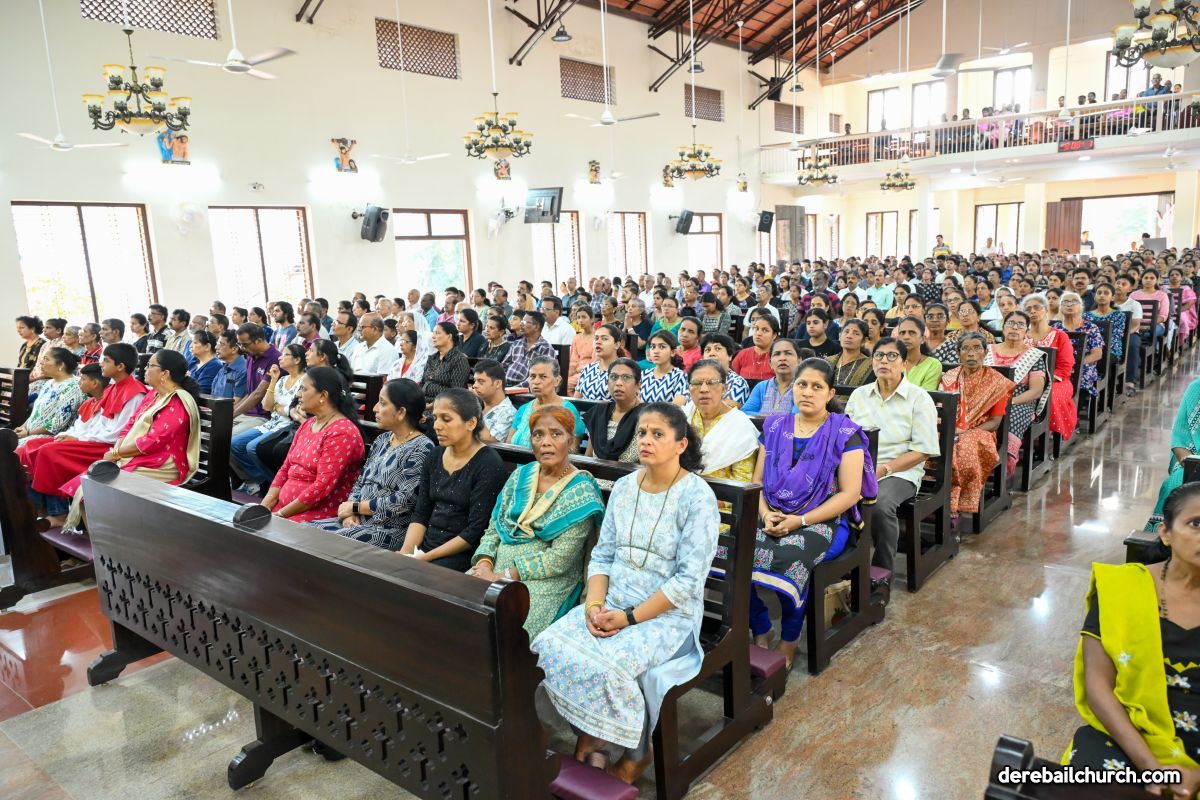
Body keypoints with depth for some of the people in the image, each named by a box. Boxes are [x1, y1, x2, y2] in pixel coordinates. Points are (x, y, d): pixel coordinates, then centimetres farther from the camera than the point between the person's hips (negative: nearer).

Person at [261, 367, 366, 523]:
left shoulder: (342, 433, -14)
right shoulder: (307, 424, 14)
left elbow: (323, 486, -19)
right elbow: (286, 468, 16)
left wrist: (281, 514, -15)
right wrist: (267, 502, 1)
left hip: (319, 513, -8)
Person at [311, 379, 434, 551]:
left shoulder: (421, 448, -12)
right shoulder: (382, 440, 14)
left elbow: (404, 502, -17)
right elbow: (360, 482, 16)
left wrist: (354, 507, -8)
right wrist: (350, 513, -4)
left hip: (390, 530, -8)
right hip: (358, 522, 8)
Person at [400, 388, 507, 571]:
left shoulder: (489, 464, -13)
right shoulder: (435, 456, 7)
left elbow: (475, 531, -16)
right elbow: (420, 514, 8)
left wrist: (426, 558, -16)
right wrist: (406, 551, -8)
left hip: (463, 554, -6)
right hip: (425, 545, 6)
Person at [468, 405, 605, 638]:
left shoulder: (580, 492, -8)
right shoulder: (520, 475, 10)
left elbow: (560, 558, -14)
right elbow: (494, 528, 11)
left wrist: (504, 576, -16)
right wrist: (484, 565, -8)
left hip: (546, 580, -5)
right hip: (497, 568, 6)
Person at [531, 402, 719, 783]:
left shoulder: (697, 497, -13)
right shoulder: (623, 487, 6)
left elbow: (688, 579, -17)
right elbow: (602, 555, 8)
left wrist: (630, 617, -19)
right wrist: (594, 603, -10)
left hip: (668, 614, -5)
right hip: (611, 605, 6)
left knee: (608, 666, -29)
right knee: (548, 648, -17)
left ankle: (635, 753, 1)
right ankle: (587, 736, 6)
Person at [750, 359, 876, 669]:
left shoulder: (845, 433, 1)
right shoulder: (775, 427, 14)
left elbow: (850, 493, -6)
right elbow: (757, 480, 14)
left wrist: (800, 520, -14)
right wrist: (766, 513, -7)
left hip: (823, 521, -4)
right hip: (772, 519, 4)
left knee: (789, 560, -34)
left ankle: (789, 643, -10)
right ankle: (760, 632, -3)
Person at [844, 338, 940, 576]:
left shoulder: (919, 398, 1)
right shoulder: (859, 394, 14)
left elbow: (923, 450, -5)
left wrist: (883, 469, -15)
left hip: (899, 472, -3)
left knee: (879, 505, -35)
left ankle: (883, 572, -12)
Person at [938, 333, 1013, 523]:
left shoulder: (996, 382, 3)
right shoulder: (949, 378, 13)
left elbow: (995, 422, -1)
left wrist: (966, 432, -15)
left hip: (978, 434, -3)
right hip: (949, 432, 3)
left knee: (966, 449, -37)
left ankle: (952, 507, -28)